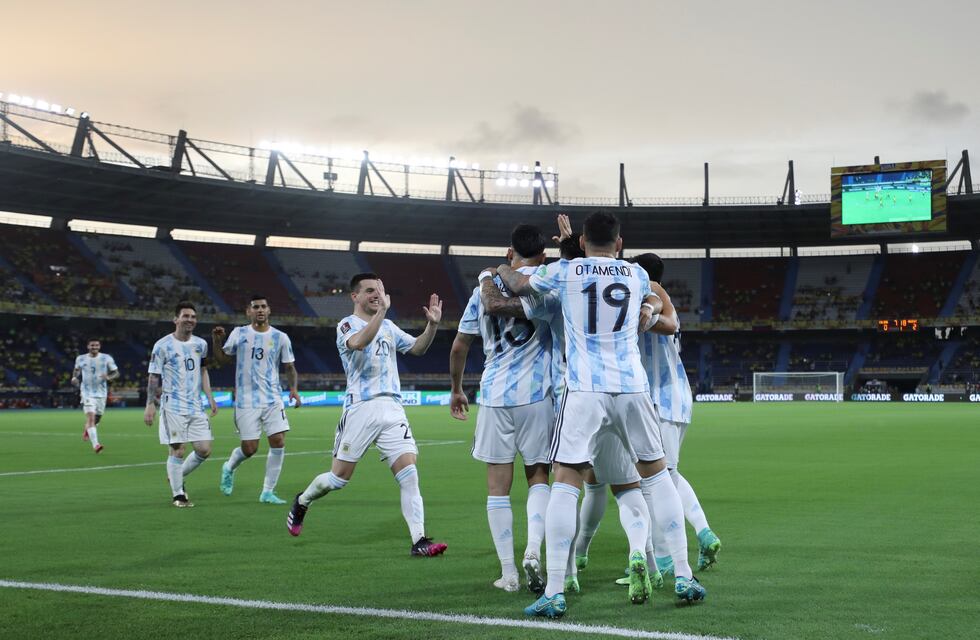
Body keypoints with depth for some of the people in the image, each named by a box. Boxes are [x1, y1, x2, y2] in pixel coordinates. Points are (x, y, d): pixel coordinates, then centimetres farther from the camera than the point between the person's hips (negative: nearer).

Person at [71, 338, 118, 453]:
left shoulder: (106, 358, -3)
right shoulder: (81, 359, 1)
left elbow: (116, 373, 1)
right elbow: (77, 369, 22)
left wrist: (108, 377, -20)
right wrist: (74, 377, 1)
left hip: (101, 393, 2)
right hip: (87, 393, -2)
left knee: (97, 418, 14)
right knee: (90, 417, -18)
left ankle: (87, 430, 49)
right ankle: (95, 445, -24)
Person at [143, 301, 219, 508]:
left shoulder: (201, 344, 10)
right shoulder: (163, 345, -5)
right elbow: (154, 377, -3)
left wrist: (210, 398, 12)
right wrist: (150, 405, -10)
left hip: (196, 406, 5)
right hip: (173, 406, -5)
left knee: (204, 450, 1)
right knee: (178, 450, -6)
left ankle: (177, 477, 24)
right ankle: (178, 494, 6)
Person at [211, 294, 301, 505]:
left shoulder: (280, 337, 4)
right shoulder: (239, 334, 3)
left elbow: (289, 367, 10)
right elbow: (221, 361, 9)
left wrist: (293, 389, -7)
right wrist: (217, 342, -8)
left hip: (273, 399, 2)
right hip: (246, 400, -2)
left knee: (278, 443, -9)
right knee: (249, 448, -3)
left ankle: (268, 492, 4)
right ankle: (229, 468, 32)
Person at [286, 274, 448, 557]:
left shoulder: (388, 326, 18)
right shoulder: (347, 325, -2)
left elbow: (418, 348, 19)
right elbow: (359, 342, -25)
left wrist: (432, 324, 3)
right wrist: (382, 311, -31)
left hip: (392, 408, 5)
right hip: (361, 409, -5)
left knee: (409, 475, -9)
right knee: (339, 478, 3)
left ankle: (419, 540, -10)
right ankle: (301, 502, 32)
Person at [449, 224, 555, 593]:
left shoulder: (485, 287, 9)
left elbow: (459, 347, 11)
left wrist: (456, 390, 24)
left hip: (494, 396, 1)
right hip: (536, 396, -1)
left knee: (498, 485, 6)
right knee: (538, 477, 12)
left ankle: (508, 573, 6)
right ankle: (533, 549, -11)